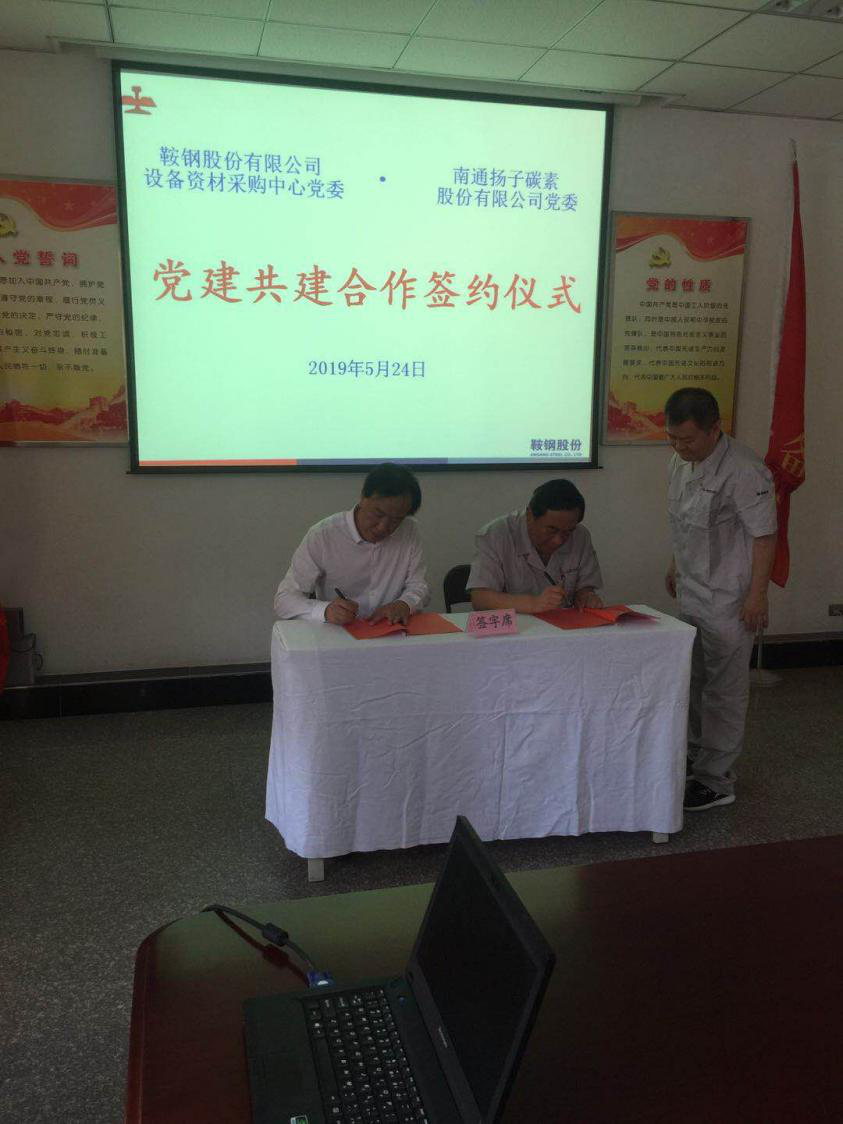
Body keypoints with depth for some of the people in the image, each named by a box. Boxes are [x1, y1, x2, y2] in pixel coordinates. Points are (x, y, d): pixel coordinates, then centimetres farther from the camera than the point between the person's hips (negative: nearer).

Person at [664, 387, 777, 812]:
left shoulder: (743, 471, -22)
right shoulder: (680, 461, 4)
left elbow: (765, 536, -19)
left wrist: (757, 595, -19)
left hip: (728, 601, -8)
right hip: (691, 592, 8)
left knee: (724, 689, 2)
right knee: (693, 681, 20)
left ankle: (716, 780, 13)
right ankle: (697, 754, 38)